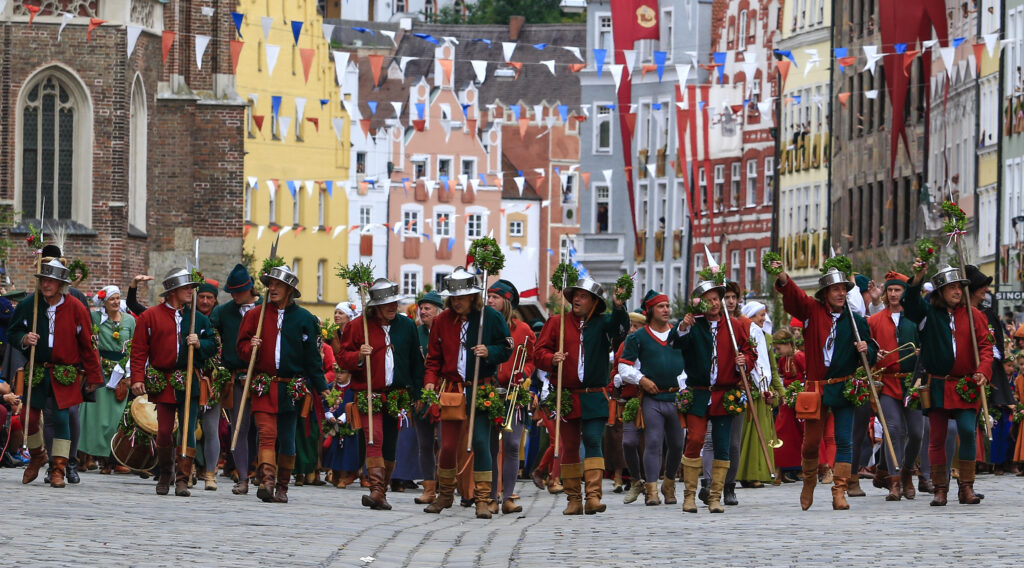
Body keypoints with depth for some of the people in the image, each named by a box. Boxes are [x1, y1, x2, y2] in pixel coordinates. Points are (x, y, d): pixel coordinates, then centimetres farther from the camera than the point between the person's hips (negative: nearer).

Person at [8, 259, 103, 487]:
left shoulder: (76, 308, -4)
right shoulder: (29, 305, 0)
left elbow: (87, 345, 1)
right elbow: (12, 333, 10)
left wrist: (93, 376, 2)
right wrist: (24, 339, -15)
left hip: (66, 373, -2)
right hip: (38, 372, 2)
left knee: (62, 418, -8)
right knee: (28, 417, -2)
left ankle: (58, 469, -1)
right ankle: (37, 455, 27)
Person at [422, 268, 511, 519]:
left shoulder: (491, 317, -2)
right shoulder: (441, 321, 6)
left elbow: (506, 348, 2)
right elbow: (433, 357, 10)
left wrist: (489, 352, -18)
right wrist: (430, 381, -6)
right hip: (451, 389, 2)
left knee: (480, 441, -9)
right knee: (448, 444, 3)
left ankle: (483, 499, -4)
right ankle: (445, 495, 21)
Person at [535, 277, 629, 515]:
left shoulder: (602, 324, 5)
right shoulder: (557, 323, 8)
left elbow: (619, 329, -16)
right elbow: (539, 352, 7)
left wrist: (619, 307, -34)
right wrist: (551, 359, -15)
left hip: (594, 397, -2)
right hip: (566, 395, 2)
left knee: (593, 442, -12)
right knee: (568, 448, 4)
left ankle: (593, 496, -16)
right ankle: (573, 499, 10)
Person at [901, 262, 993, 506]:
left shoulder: (973, 315, 6)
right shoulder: (929, 314, 4)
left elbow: (985, 346, 3)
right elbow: (910, 304, -15)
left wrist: (983, 371, -14)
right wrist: (917, 277, -31)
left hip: (966, 386, 0)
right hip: (937, 384, 0)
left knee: (968, 431, -13)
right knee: (937, 438, 2)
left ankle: (966, 487, -4)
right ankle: (940, 489, 11)